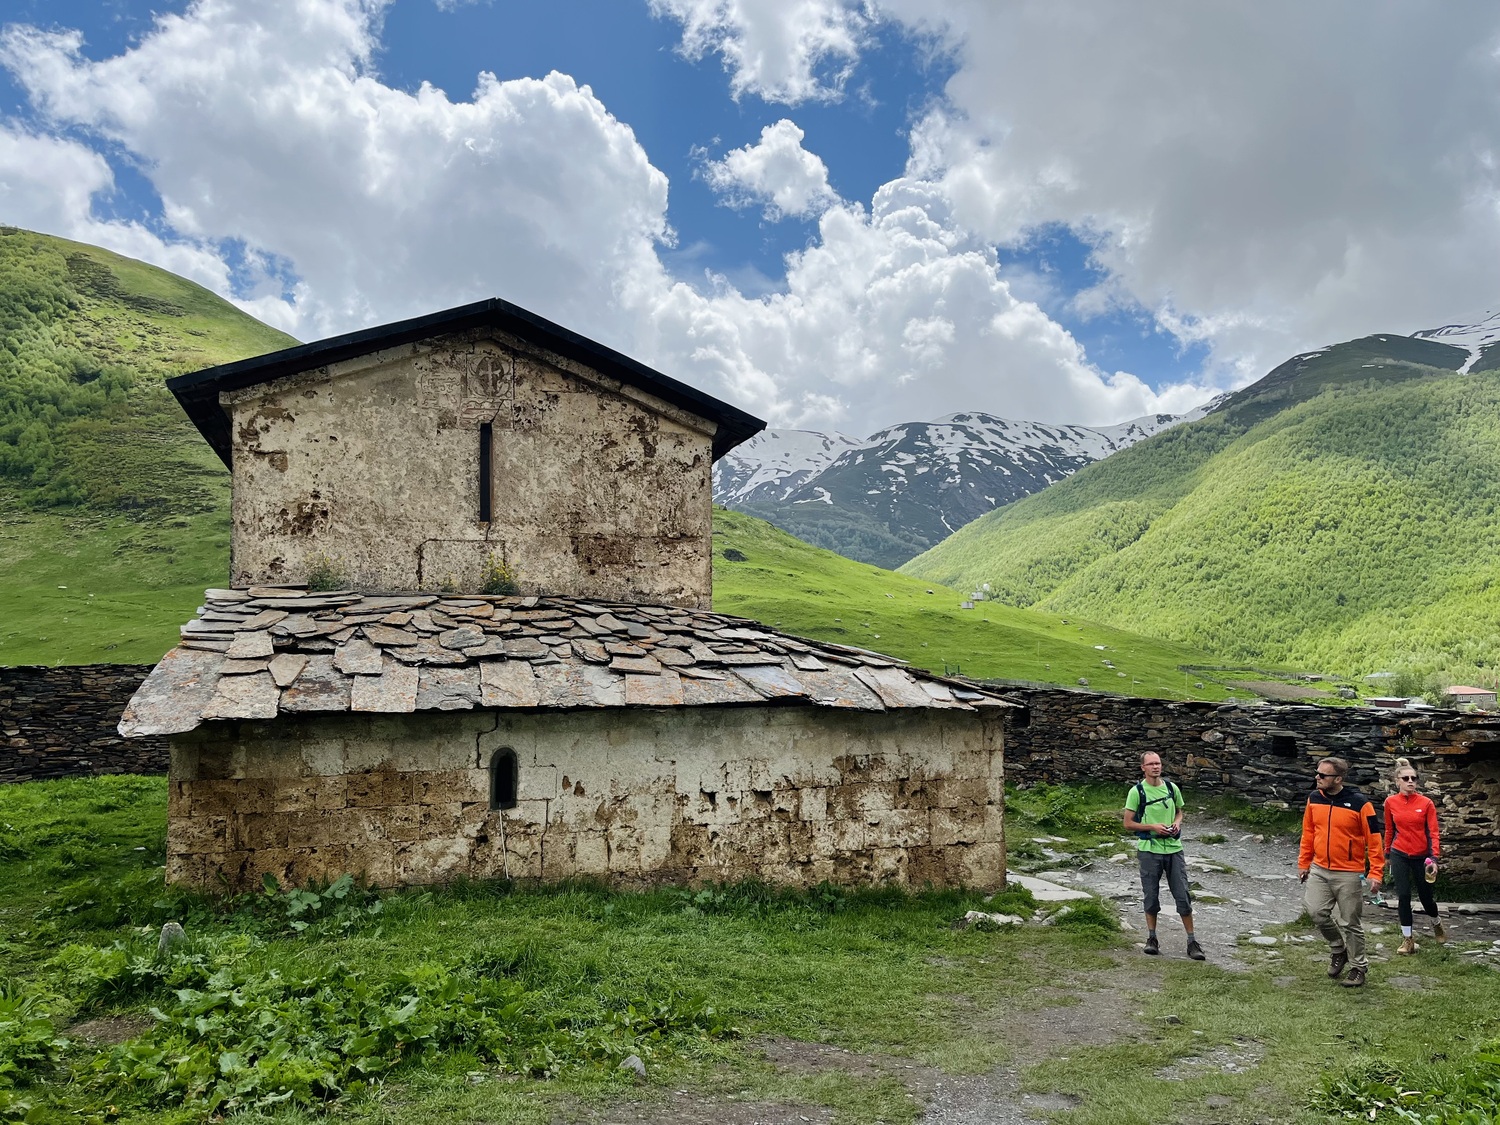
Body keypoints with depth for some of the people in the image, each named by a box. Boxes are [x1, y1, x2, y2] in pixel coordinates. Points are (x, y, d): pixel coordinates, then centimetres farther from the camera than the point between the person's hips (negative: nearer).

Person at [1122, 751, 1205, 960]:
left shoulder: (1172, 788, 5)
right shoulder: (1137, 791, -7)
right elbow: (1128, 824, -5)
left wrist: (1176, 823, -1)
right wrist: (1153, 827, -16)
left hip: (1173, 848, 3)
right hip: (1149, 850, -3)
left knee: (1183, 895, 1)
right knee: (1151, 896, 7)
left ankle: (1192, 942, 9)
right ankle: (1151, 938, 22)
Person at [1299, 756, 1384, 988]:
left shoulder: (1360, 803, -15)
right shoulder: (1314, 799, 1)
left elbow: (1373, 839, -10)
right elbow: (1308, 832, 12)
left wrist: (1376, 872, -14)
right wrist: (1303, 863, 13)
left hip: (1349, 874, -4)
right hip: (1319, 870, 4)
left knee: (1350, 923, 4)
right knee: (1316, 912, -4)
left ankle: (1358, 968, 23)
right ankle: (1338, 949, 24)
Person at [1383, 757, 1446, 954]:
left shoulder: (1426, 803, -8)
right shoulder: (1391, 802, -3)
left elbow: (1433, 832, -8)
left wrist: (1434, 859, -17)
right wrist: (1387, 856, 14)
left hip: (1422, 857, -1)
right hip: (1400, 856, 1)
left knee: (1426, 897, 9)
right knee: (1403, 897, -1)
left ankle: (1436, 923, 42)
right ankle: (1407, 939, 11)